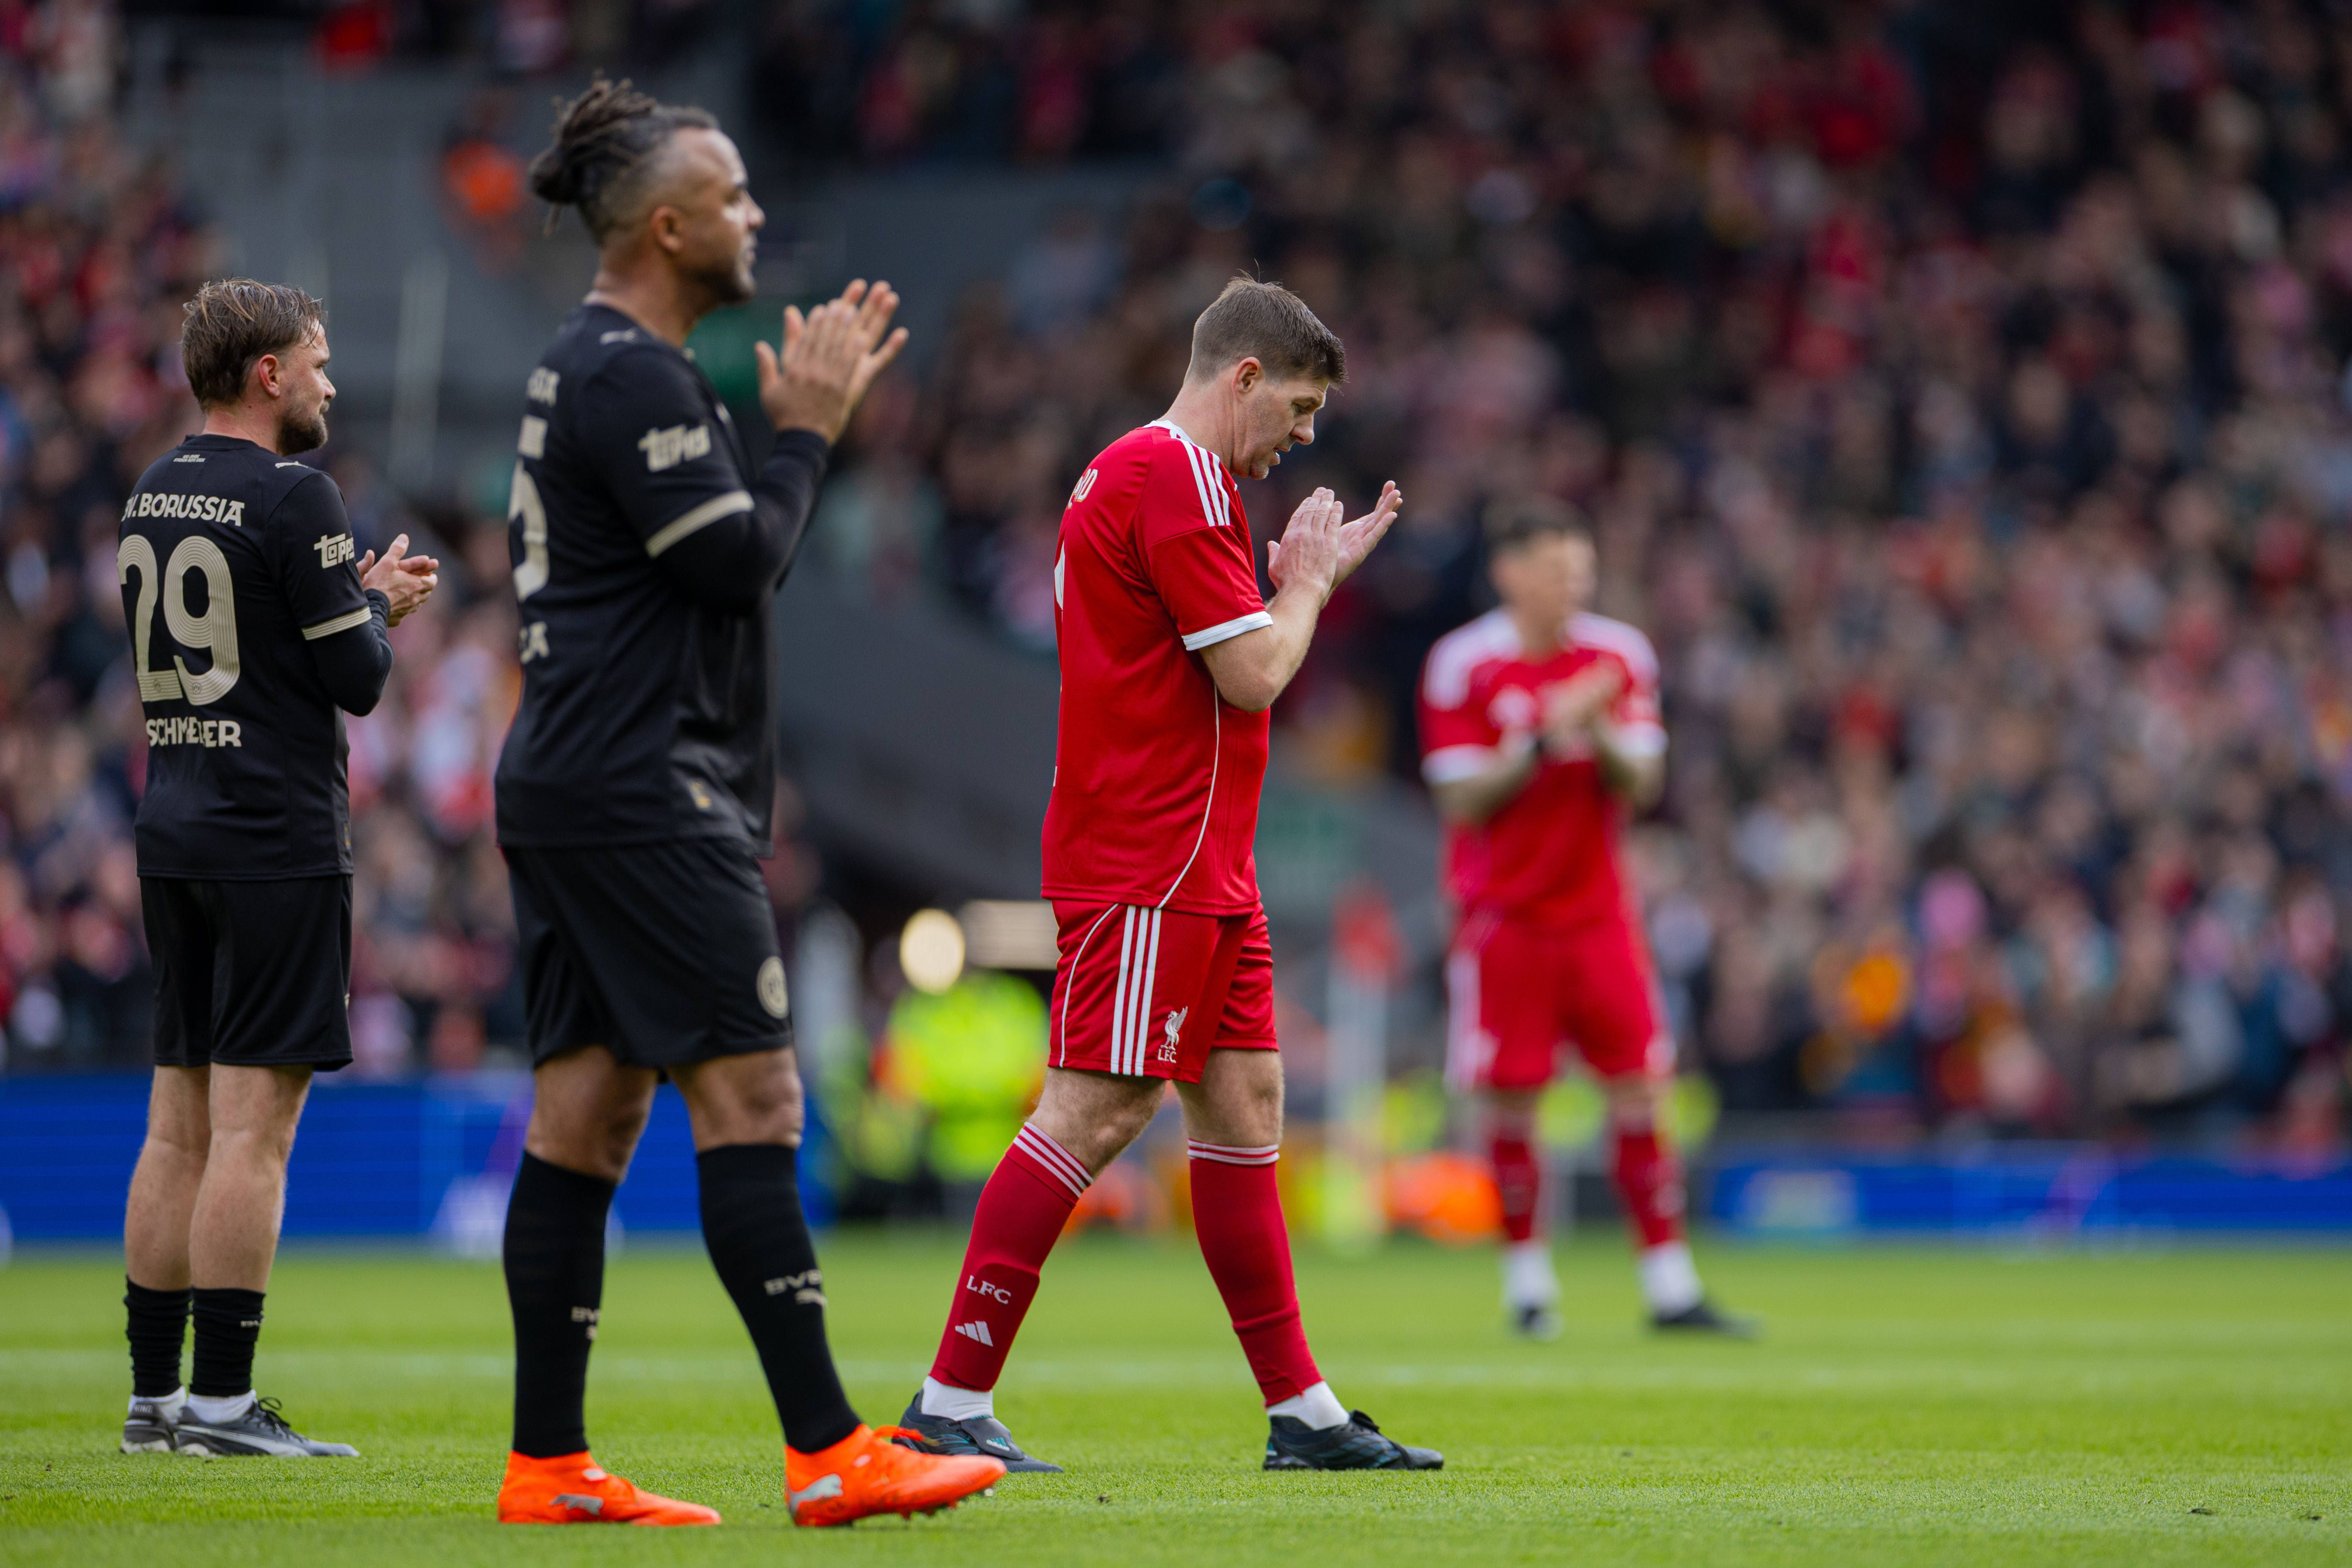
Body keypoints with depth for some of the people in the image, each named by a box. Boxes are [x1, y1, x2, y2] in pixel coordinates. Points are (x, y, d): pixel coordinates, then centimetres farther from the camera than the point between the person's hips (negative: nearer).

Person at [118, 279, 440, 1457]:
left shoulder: (150, 498, 14)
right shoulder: (292, 496, -11)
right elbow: (358, 677, -12)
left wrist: (361, 598, 21)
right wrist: (376, 600, 8)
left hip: (172, 830, 8)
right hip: (275, 839, -8)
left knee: (179, 1126, 10)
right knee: (253, 1126, -8)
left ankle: (153, 1395, 11)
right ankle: (220, 1402, -10)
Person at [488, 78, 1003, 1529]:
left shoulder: (597, 368, 20)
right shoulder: (631, 377, -14)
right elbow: (737, 559, -17)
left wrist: (806, 417, 17)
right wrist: (808, 430, -4)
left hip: (570, 793, 11)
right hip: (643, 795, -11)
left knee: (589, 1110, 7)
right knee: (751, 1098, -11)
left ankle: (549, 1465, 6)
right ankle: (828, 1452, -12)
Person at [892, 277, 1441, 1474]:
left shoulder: (1143, 473, 19)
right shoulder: (1174, 477, -14)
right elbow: (1253, 676, -17)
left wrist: (1315, 573, 18)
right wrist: (1307, 580, 0)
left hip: (1203, 866, 11)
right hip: (1151, 865, -11)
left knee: (1245, 1105, 10)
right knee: (1095, 1113, -12)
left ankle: (1303, 1412, 13)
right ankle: (950, 1404, -11)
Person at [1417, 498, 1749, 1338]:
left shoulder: (1619, 654, 4)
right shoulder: (1463, 663, -7)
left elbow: (1640, 786, 2)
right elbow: (1462, 799, -9)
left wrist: (1603, 735, -18)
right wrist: (1543, 741, -21)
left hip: (1599, 909, 3)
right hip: (1505, 914, -3)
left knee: (1641, 1089, -2)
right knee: (1512, 1102, -3)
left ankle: (1670, 1284, 2)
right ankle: (1528, 1278, 12)